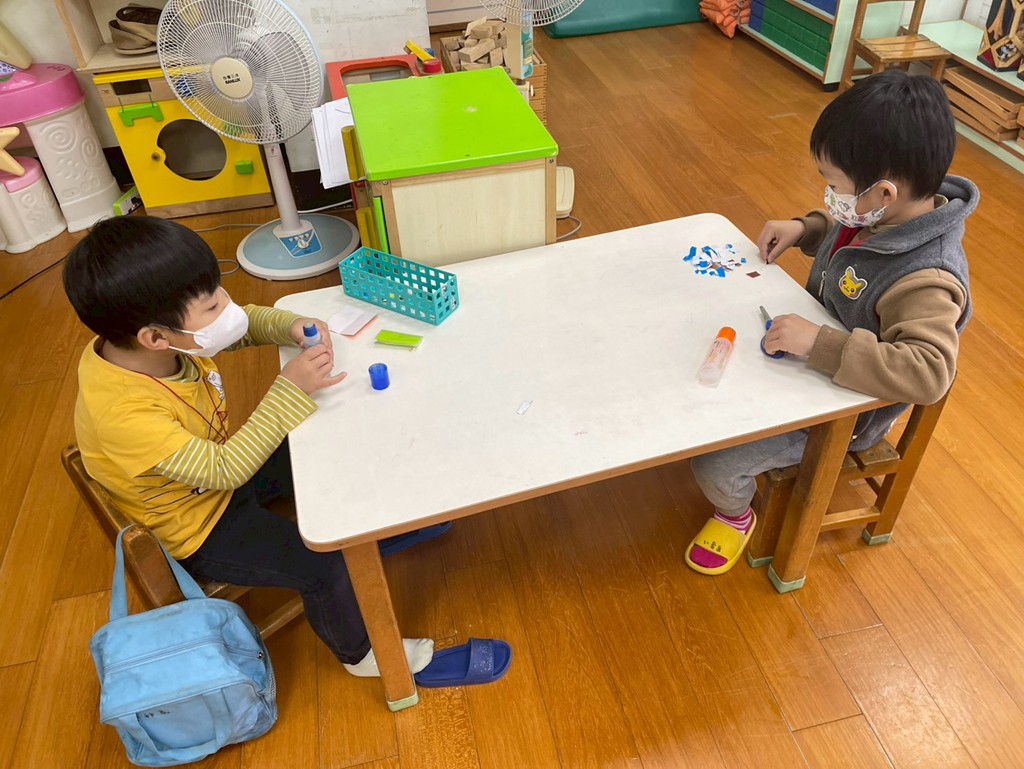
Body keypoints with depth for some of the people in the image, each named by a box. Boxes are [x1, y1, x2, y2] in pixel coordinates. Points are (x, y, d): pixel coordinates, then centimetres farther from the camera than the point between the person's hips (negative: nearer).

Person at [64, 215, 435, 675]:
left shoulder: (154, 339, -18)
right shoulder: (122, 413, -39)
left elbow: (244, 322, -2)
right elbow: (223, 470, -32)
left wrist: (290, 326, -22)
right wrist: (290, 391, -34)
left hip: (223, 468, 8)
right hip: (201, 532, -7)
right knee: (323, 567, -16)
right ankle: (360, 653, 12)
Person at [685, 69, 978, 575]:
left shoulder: (927, 280, -35)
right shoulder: (884, 215, -11)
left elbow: (928, 372, -44)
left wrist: (818, 343, -45)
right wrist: (804, 228, -5)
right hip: (810, 356, 8)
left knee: (715, 465, -14)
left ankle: (735, 514, 20)